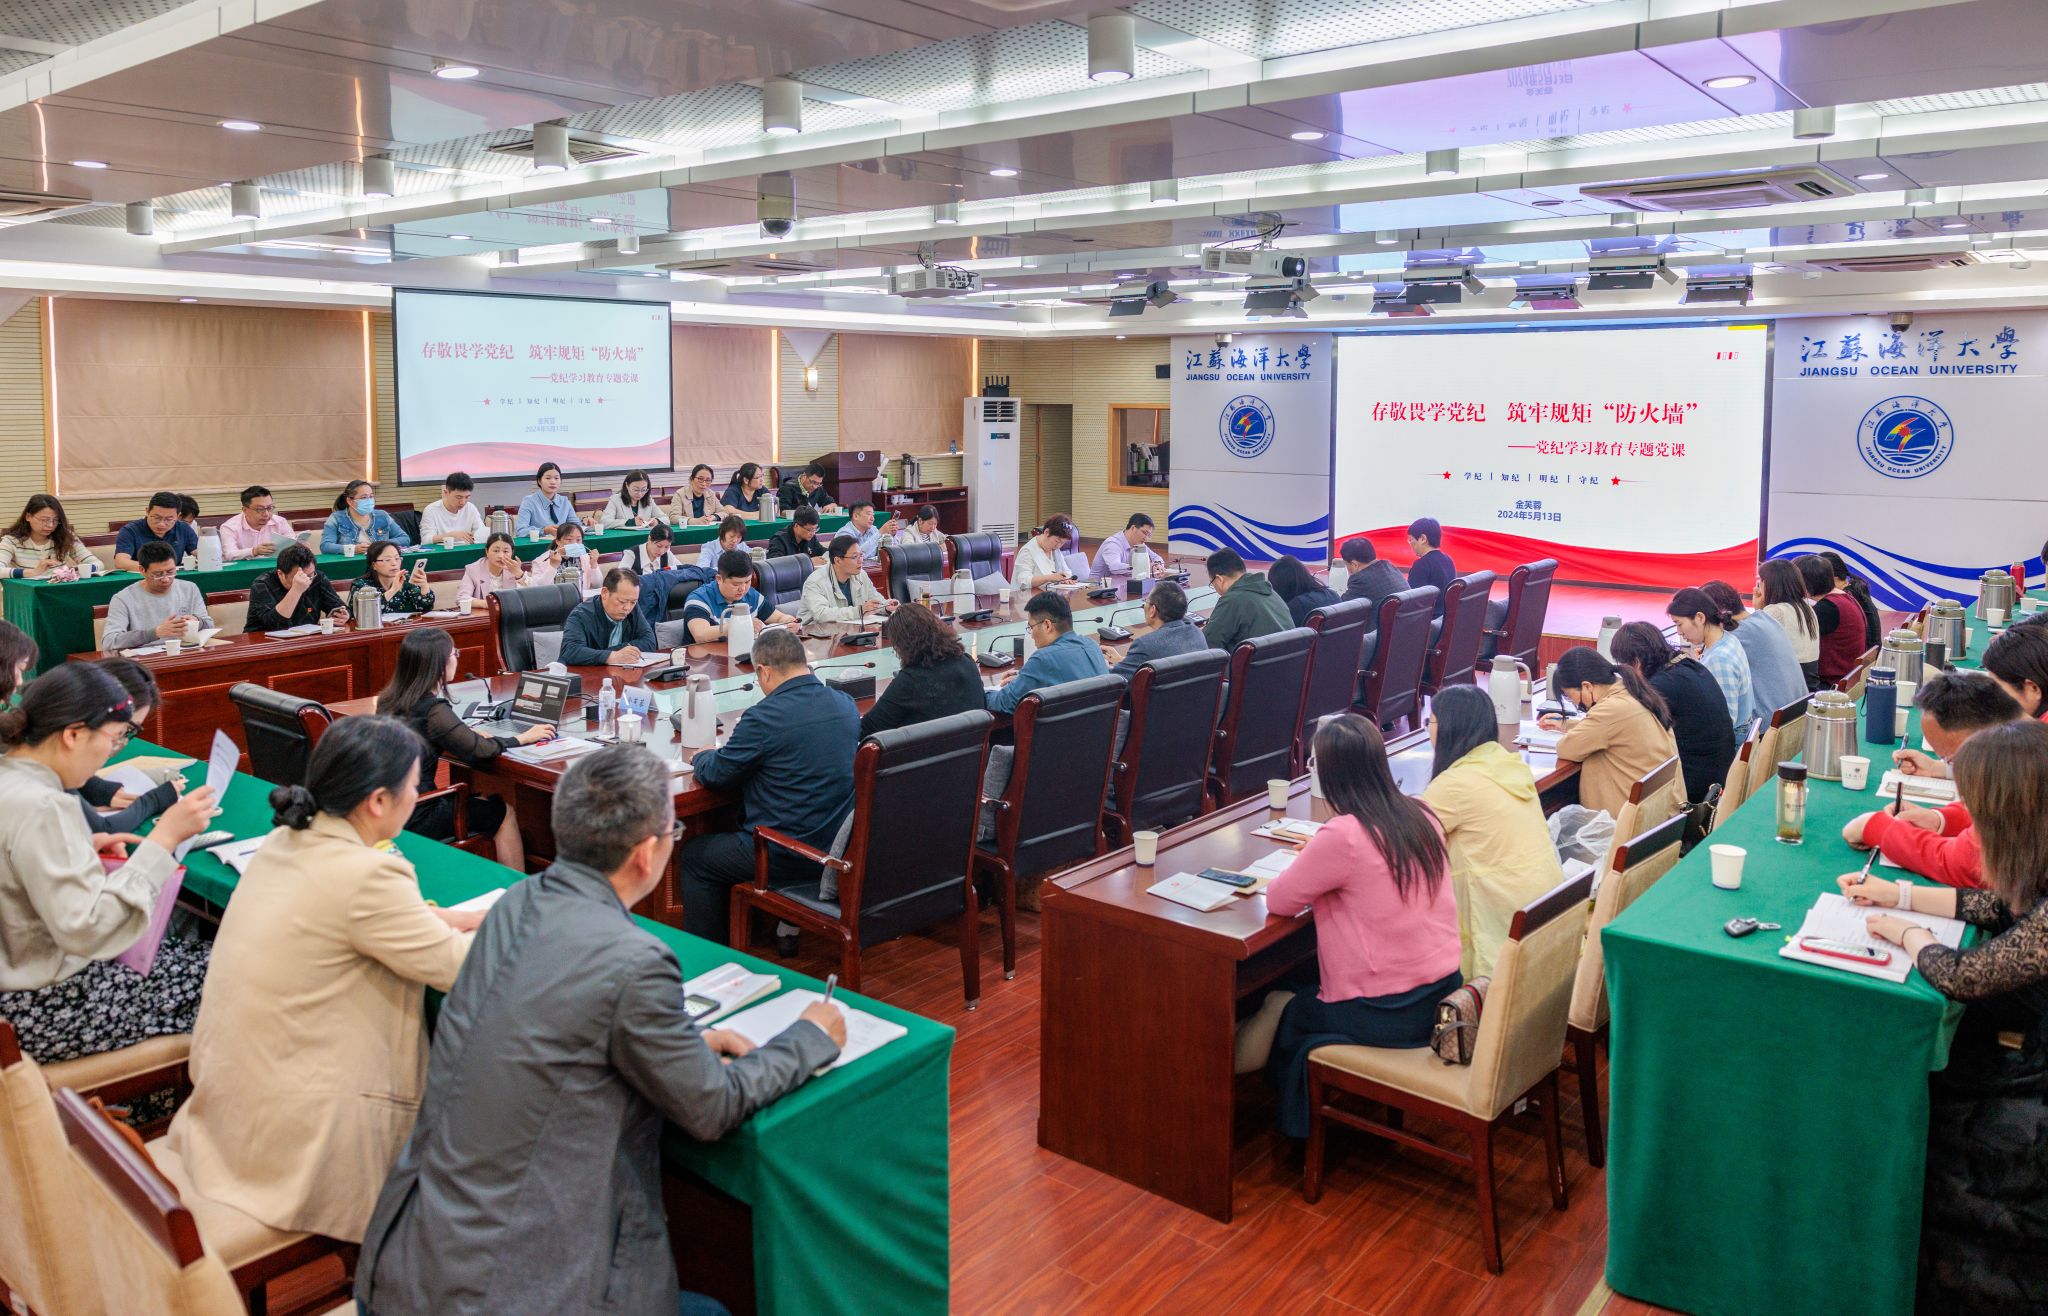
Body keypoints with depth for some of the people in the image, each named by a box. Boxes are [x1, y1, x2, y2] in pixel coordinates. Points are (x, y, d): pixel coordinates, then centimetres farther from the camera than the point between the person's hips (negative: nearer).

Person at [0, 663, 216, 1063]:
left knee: (190, 949, 18)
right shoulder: (39, 807, -28)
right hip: (42, 1010, -9)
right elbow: (87, 931, -30)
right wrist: (164, 838, -29)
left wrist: (83, 847, 6)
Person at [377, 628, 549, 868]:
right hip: (414, 819, -8)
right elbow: (479, 751, -13)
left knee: (488, 801, 24)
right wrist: (523, 738, 1)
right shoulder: (433, 711, -21)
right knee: (504, 813, 10)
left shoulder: (388, 700, 3)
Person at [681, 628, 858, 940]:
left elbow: (715, 774, -8)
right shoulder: (847, 705, 1)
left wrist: (701, 757, 15)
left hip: (788, 856, -8)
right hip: (841, 846, 8)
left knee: (693, 856, 16)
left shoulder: (765, 716, -21)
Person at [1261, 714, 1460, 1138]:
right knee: (1306, 987, 29)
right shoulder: (1422, 816, -1)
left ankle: (1305, 1127, 36)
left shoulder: (1343, 836, -23)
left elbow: (1279, 901, -11)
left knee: (1278, 1013, 19)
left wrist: (1307, 866, 6)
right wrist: (1319, 863, 13)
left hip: (1387, 1014, -7)